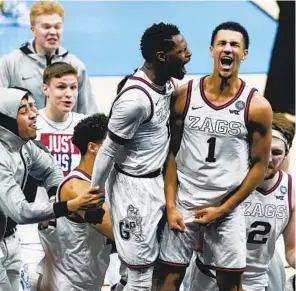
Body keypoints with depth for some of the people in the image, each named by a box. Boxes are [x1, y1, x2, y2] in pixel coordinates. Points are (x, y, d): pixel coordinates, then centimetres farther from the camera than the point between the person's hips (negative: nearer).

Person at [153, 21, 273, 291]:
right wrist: (170, 205, -5)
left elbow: (260, 164, -3)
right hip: (184, 203, 1)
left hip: (227, 208, -1)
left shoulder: (257, 106, -7)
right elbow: (172, 153, 1)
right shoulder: (185, 94, -3)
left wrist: (223, 209, -6)